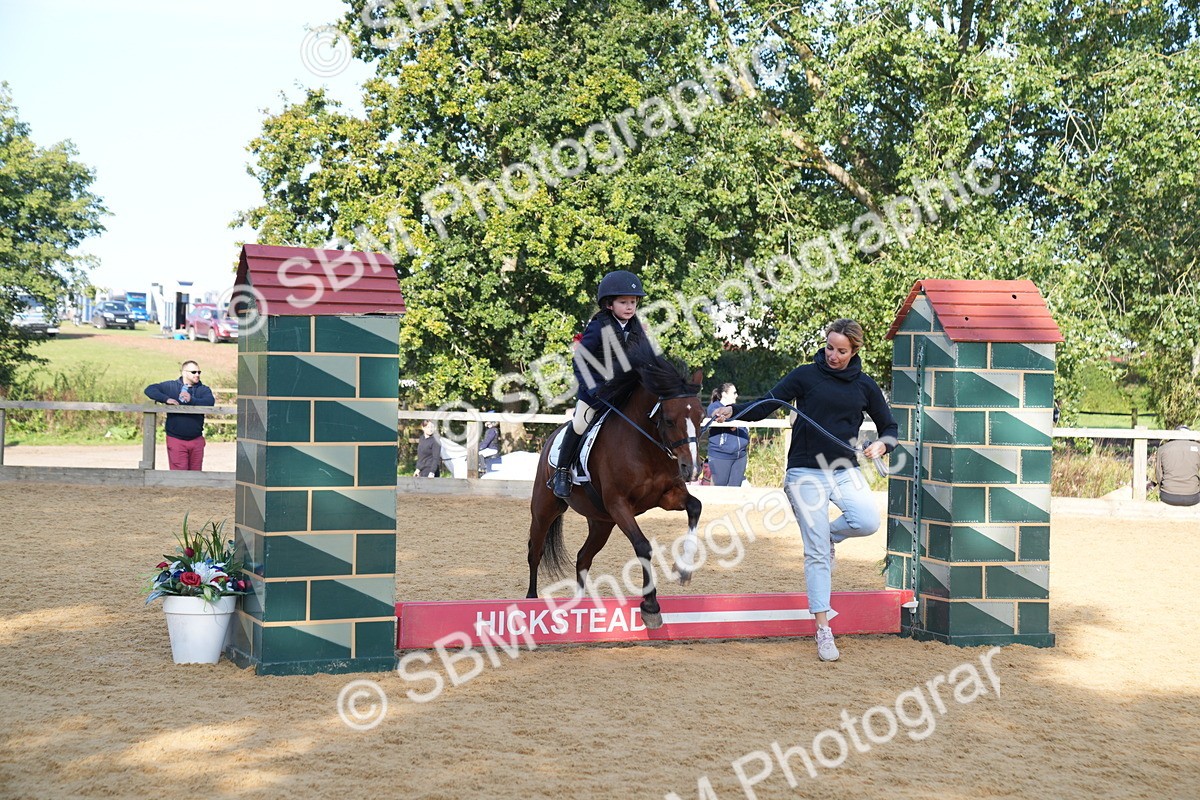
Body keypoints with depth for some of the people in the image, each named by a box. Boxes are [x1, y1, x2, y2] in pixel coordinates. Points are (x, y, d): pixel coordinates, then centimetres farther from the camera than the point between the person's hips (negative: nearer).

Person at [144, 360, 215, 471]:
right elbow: (150, 390, -2)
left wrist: (191, 400, -28)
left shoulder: (203, 390, 8)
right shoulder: (171, 386, 5)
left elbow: (210, 401, -12)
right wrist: (166, 399, -16)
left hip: (196, 440, 2)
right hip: (176, 440, -2)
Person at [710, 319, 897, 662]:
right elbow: (766, 405, -5)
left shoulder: (864, 386, 7)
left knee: (868, 522, -25)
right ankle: (823, 630, 4)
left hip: (845, 469, 2)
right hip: (806, 473, -2)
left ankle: (828, 534, 10)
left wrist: (881, 445, -8)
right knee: (816, 555, -4)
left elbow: (888, 426, 14)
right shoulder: (806, 376, 0)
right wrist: (733, 411, -23)